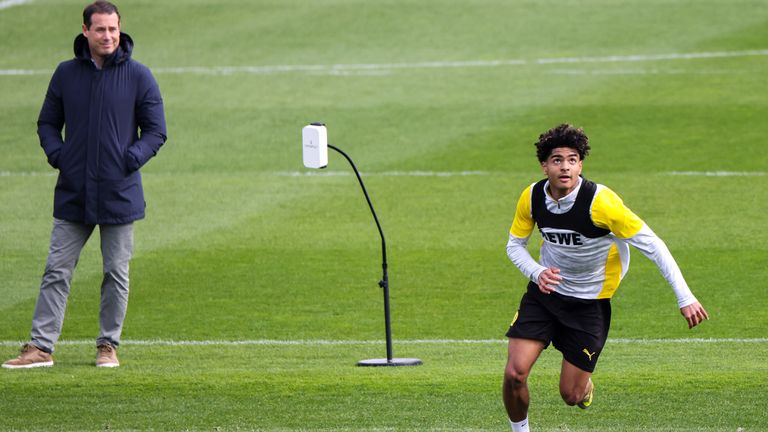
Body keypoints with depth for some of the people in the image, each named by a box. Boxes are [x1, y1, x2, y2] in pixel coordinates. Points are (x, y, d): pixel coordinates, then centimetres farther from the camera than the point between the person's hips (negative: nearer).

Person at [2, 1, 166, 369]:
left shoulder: (138, 76, -2)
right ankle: (40, 346, 0)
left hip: (119, 193, -2)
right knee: (56, 271, 0)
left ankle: (108, 345, 16)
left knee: (116, 274, 6)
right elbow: (48, 122, 14)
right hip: (73, 195, 2)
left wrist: (133, 158, -13)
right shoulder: (66, 74, 5)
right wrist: (56, 153, -4)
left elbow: (156, 130, 2)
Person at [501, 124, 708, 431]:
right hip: (545, 290, 3)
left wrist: (685, 298, -24)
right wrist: (537, 272, -18)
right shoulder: (532, 197, -11)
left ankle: (584, 383, 37)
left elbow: (652, 245, -21)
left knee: (571, 395, -2)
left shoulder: (600, 202, -26)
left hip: (591, 300, -3)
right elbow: (515, 244, 5)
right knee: (514, 373, -13)